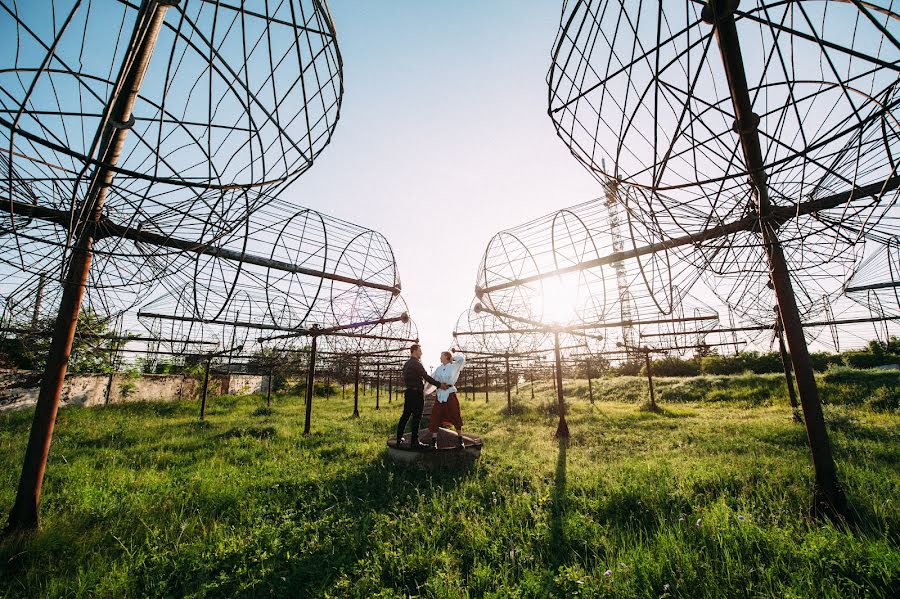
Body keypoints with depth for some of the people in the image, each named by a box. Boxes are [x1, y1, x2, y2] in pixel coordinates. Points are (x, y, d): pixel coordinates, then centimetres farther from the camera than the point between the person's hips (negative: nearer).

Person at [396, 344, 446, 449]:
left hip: (408, 392, 9)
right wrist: (439, 384, -16)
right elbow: (426, 377, -19)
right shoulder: (417, 363, -13)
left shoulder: (406, 364, 14)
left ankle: (399, 439, 20)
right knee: (416, 417, -4)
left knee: (405, 416, 14)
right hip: (417, 392, -9)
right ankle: (414, 442, -1)